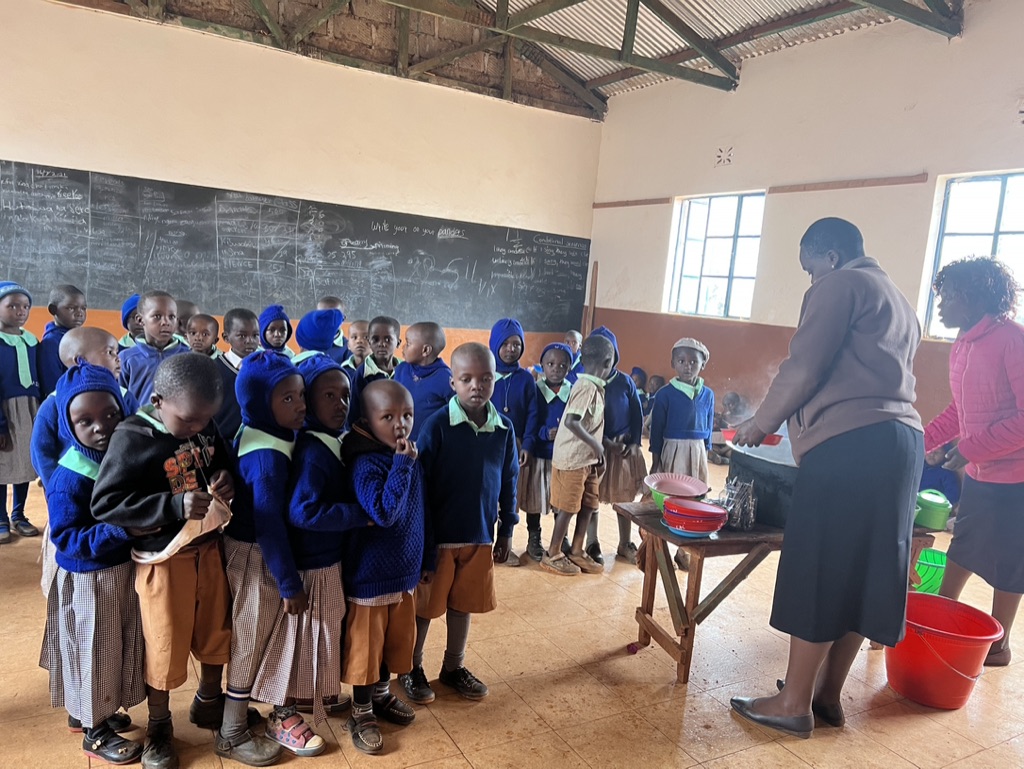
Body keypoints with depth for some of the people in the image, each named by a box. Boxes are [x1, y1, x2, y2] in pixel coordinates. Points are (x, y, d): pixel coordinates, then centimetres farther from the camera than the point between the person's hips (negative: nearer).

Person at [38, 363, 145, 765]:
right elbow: (67, 539, -24)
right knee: (93, 652, 11)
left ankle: (89, 710, 45)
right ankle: (94, 731, 31)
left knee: (116, 648, 22)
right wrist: (122, 531, -33)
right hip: (88, 580, -7)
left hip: (124, 570, 7)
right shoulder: (69, 478, -24)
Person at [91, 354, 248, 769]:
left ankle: (208, 703, 46)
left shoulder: (205, 427, -4)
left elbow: (224, 464, 13)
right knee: (165, 646, 11)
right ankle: (159, 728, 36)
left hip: (208, 548, 5)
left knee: (216, 632, 20)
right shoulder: (132, 438, -20)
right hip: (162, 558, -5)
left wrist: (226, 481, -11)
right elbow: (104, 504, -23)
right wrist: (174, 505, -32)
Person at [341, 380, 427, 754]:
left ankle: (382, 694, 42)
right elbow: (384, 513, -34)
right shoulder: (365, 463, -22)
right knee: (365, 646, 10)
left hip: (404, 571, 7)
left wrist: (425, 559, 16)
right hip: (370, 575, -7)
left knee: (396, 640, 21)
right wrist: (402, 464, -34)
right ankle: (361, 712, 28)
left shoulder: (411, 459, 1)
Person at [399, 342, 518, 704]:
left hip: (480, 535, 4)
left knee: (463, 604, 19)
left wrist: (506, 531, 9)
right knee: (424, 606, 13)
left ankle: (454, 667, 39)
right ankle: (412, 668, 35)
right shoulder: (437, 424, -18)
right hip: (439, 534, -4)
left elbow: (508, 481, 6)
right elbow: (419, 481, -14)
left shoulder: (504, 427, -4)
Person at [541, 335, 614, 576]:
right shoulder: (587, 387, -20)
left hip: (588, 459, 9)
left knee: (588, 506, 14)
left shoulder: (595, 386, 8)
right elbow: (571, 422, -28)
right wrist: (595, 445, -20)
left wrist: (600, 447, 11)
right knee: (568, 508, 2)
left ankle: (576, 551, 27)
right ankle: (552, 555, 16)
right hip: (572, 458, -9)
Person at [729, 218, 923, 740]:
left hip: (850, 442, -10)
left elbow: (804, 368, -10)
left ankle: (795, 703, 5)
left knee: (818, 570, -3)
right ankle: (828, 694, 21)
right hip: (900, 438, 10)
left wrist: (761, 423, 3)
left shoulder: (839, 285, 0)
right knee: (864, 571, 11)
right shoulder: (899, 302, 27)